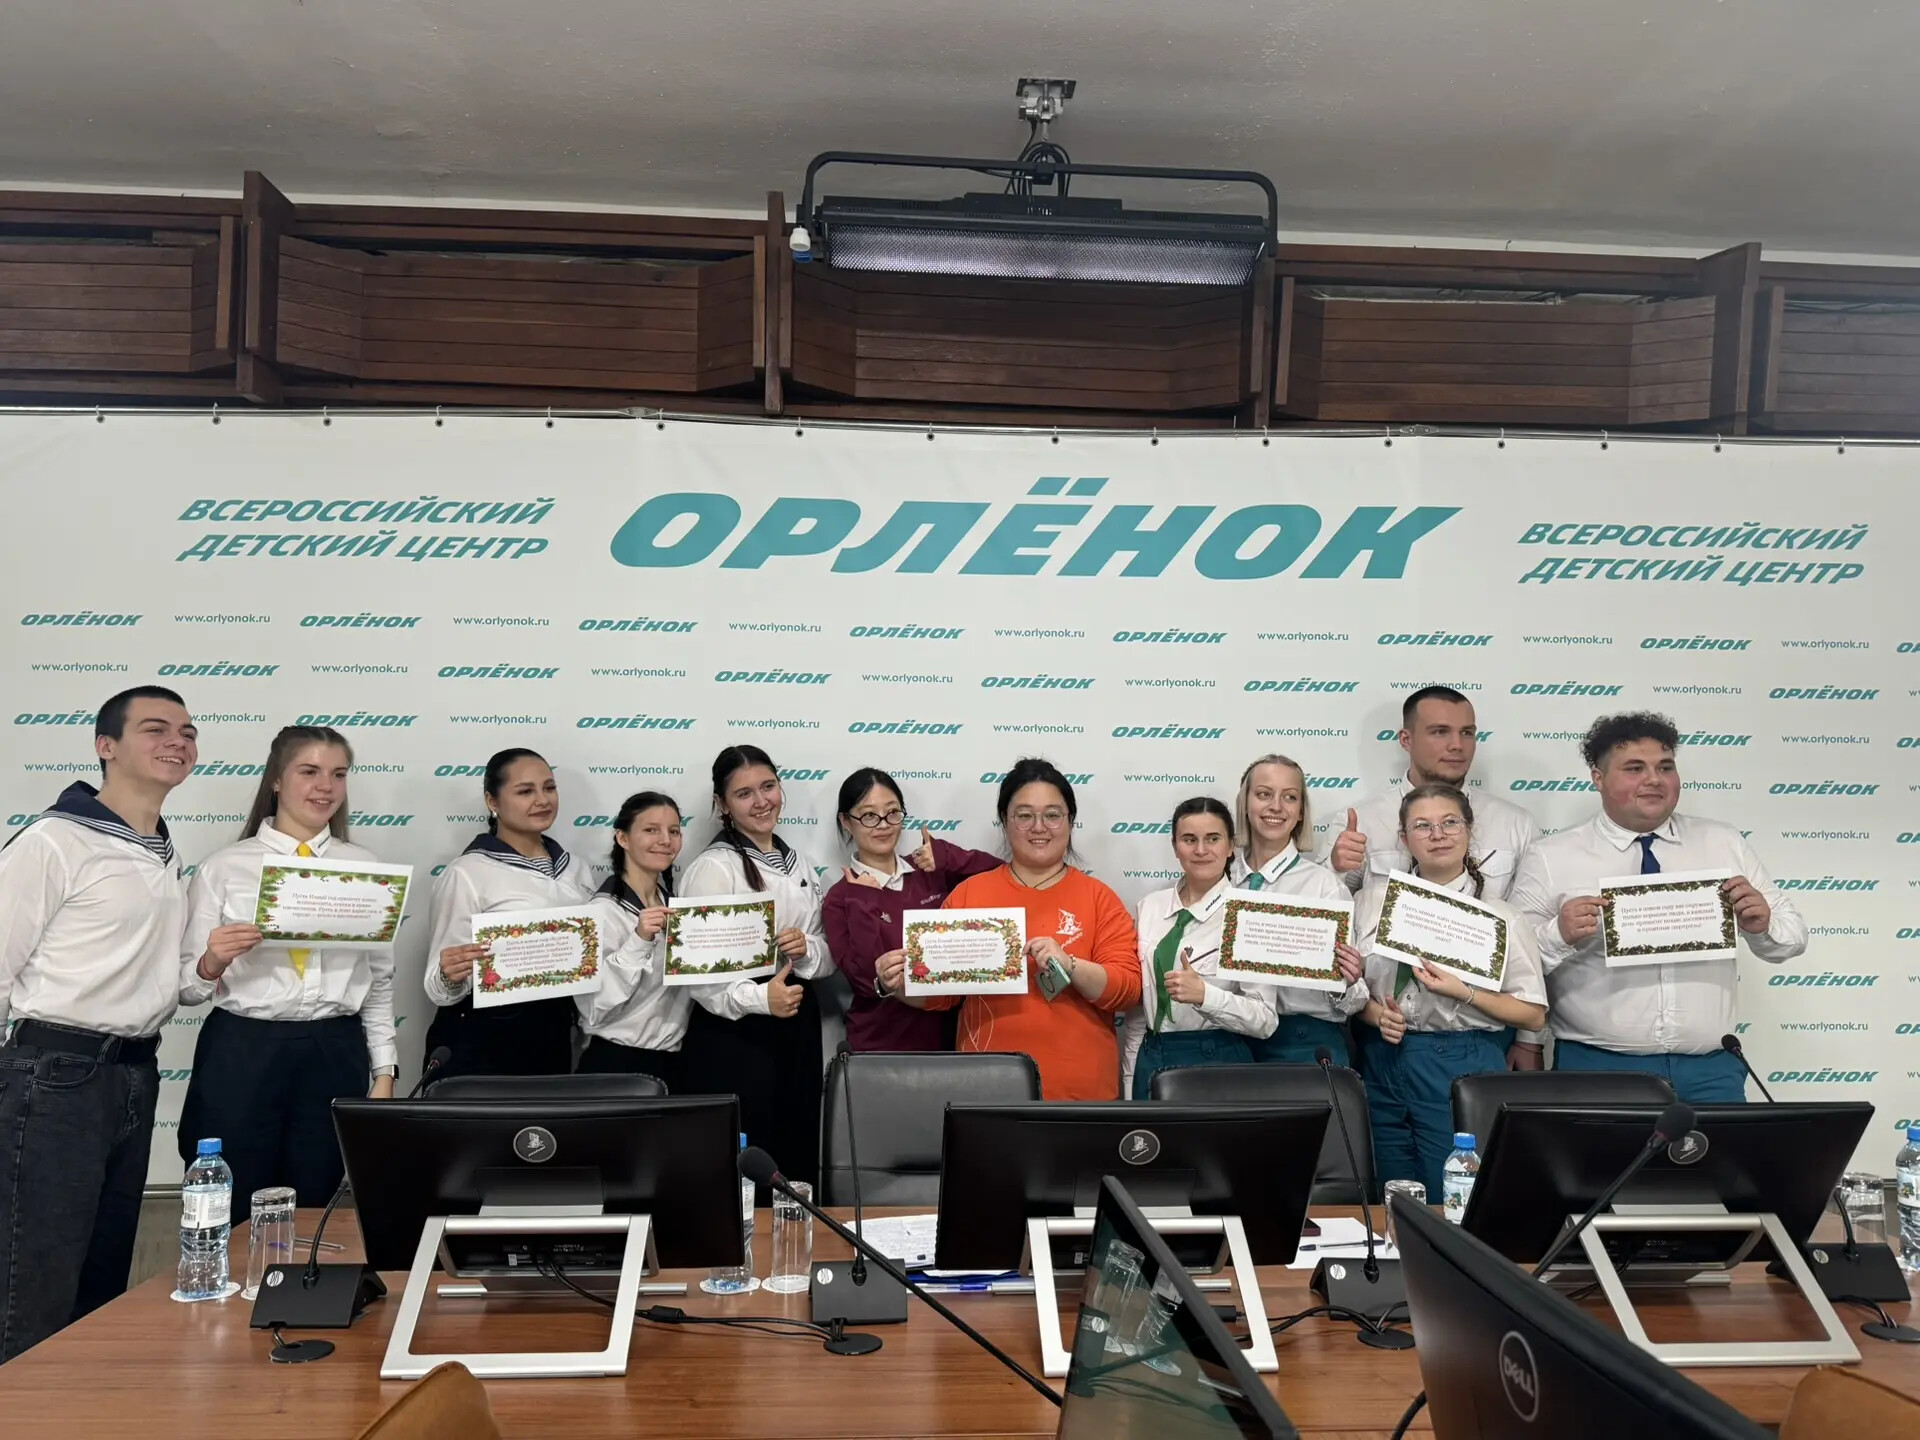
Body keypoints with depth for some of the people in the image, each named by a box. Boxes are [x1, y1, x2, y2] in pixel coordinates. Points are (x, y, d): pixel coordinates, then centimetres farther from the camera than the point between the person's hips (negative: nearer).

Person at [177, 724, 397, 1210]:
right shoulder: (224, 867, -1)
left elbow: (380, 980, 9)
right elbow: (185, 987, 0)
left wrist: (384, 1074, 6)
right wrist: (212, 964, -21)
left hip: (335, 1057, 2)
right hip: (241, 1056, -2)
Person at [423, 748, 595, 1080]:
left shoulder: (573, 869, 5)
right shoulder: (467, 873, -12)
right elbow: (442, 989, -13)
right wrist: (451, 977, -34)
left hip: (553, 1036, 5)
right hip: (481, 1044, -5)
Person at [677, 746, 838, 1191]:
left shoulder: (797, 863, 12)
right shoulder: (713, 867, -10)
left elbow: (829, 956, 14)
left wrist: (808, 950, -8)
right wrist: (759, 998, -32)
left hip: (798, 1029, 7)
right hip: (733, 1035, -6)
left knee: (798, 1163, 12)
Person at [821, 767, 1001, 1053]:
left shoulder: (931, 872, 1)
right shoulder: (841, 899, -8)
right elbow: (867, 981, -19)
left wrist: (947, 859, -13)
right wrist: (861, 905, -20)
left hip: (947, 1033, 4)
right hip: (881, 1044, -3)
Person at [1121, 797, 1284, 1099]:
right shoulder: (1151, 907, 5)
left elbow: (1265, 1020, -12)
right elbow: (1137, 1008, 9)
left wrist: (1204, 994, -26)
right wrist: (1130, 1082, 8)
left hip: (1216, 1061, -4)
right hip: (1150, 1059, 4)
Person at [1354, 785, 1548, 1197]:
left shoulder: (1500, 916, -3)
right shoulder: (1375, 896, 6)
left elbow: (1533, 1015, -3)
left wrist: (1465, 994, -15)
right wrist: (1375, 1012, -8)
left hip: (1460, 1068, -3)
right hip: (1382, 1062, 3)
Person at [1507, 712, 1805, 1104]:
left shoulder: (1724, 844, 9)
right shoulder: (1550, 858, -1)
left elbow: (1793, 938, 11)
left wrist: (1762, 925, -10)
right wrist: (1558, 935, -22)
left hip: (1710, 1069, 3)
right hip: (1595, 1068, -2)